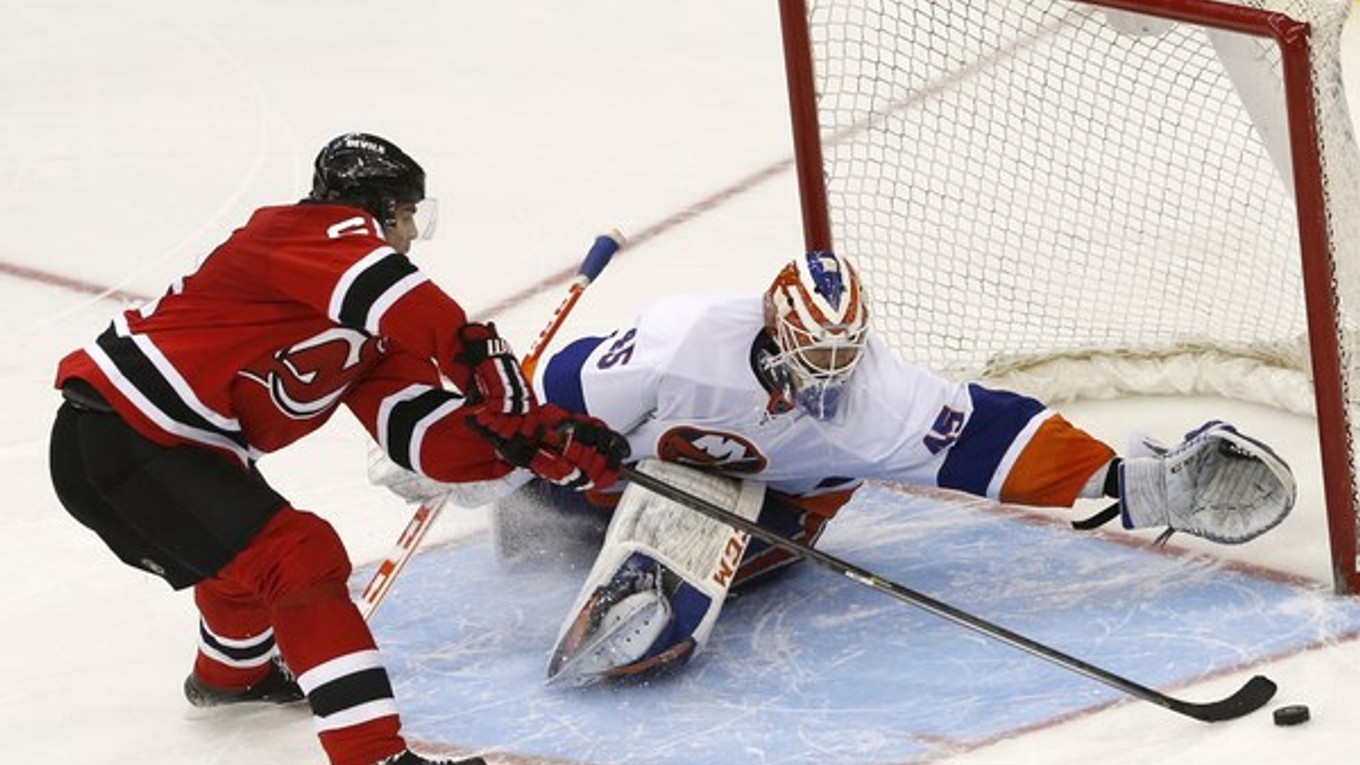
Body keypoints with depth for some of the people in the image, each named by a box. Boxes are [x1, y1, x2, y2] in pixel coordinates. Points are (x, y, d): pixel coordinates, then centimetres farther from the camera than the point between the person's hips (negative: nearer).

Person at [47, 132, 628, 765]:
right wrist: (477, 355, -38)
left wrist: (537, 443, -8)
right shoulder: (314, 231, -9)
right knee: (300, 562, -15)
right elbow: (381, 283, -33)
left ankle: (233, 672, 61)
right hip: (116, 445, -11)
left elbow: (428, 436, 4)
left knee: (244, 554, 34)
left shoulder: (370, 334, 15)